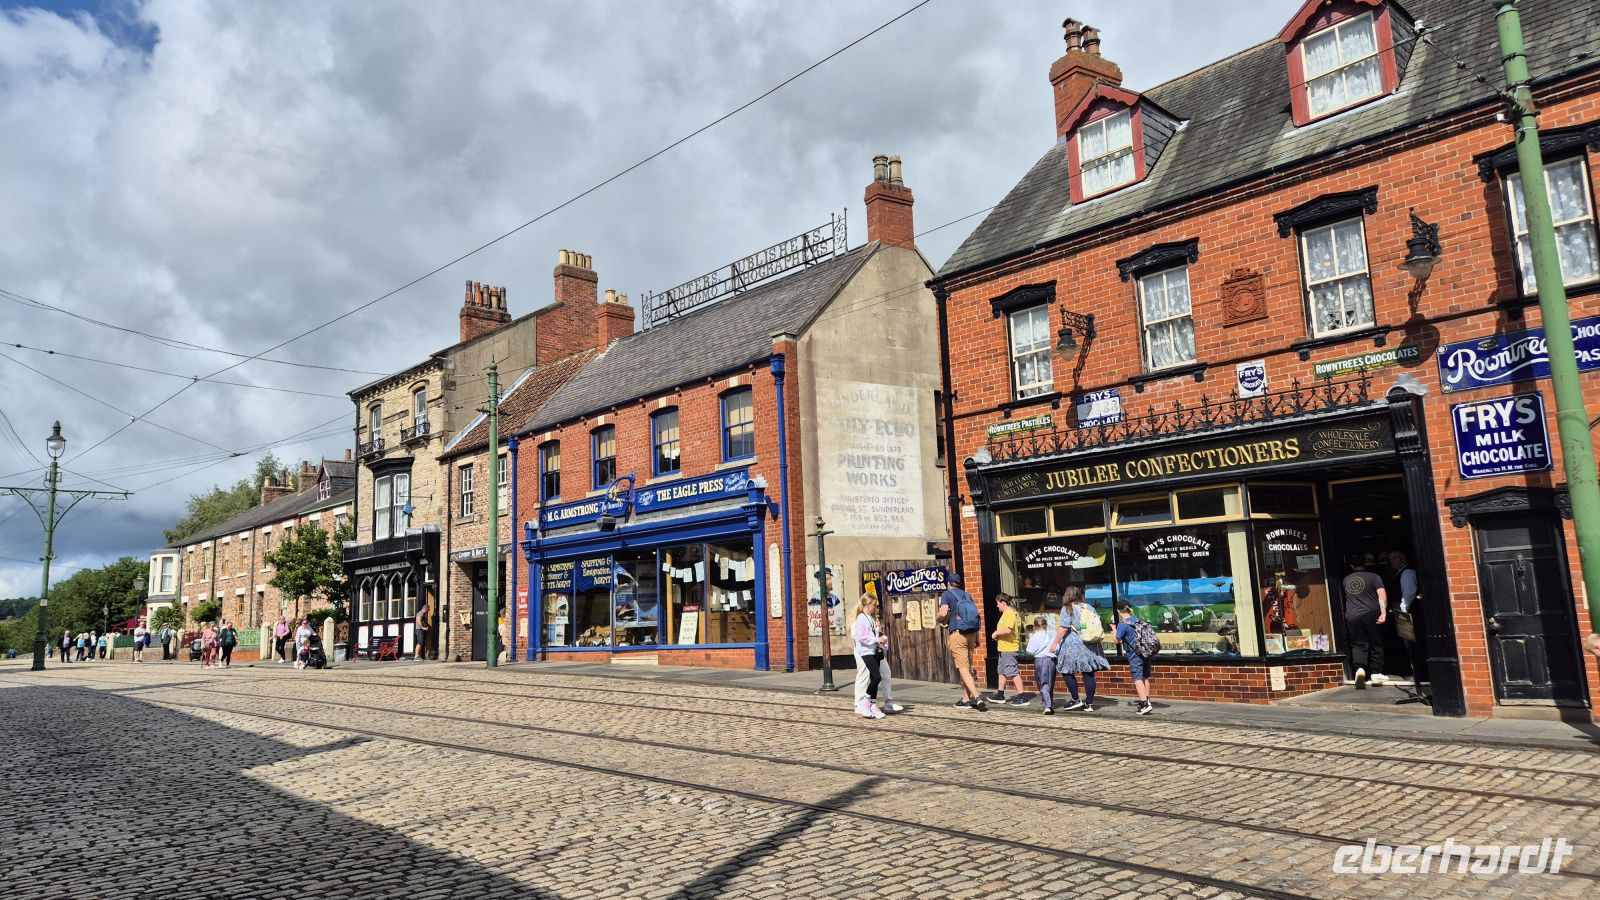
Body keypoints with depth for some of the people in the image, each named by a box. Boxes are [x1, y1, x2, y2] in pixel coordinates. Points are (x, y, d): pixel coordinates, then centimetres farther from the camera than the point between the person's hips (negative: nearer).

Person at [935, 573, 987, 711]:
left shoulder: (947, 594, 0)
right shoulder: (967, 595, 17)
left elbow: (943, 613, -15)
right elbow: (976, 615, 16)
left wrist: (939, 618, 9)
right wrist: (977, 638, 20)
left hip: (958, 633, -6)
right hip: (972, 633, 6)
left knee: (963, 668, -7)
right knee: (968, 666, 14)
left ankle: (977, 697, -20)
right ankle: (966, 699, 17)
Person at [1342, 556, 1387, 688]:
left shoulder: (1345, 580, 11)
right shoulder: (1373, 577, 1)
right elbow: (1382, 595, -9)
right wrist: (1383, 612, -12)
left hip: (1352, 617, 2)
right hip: (1371, 615, -2)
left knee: (1358, 645, 3)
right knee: (1376, 644, 10)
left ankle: (1359, 668, -20)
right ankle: (1376, 673, 10)